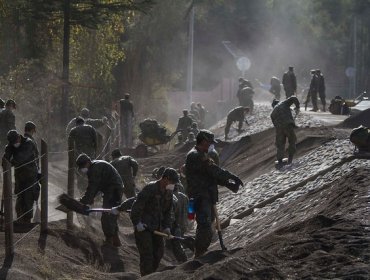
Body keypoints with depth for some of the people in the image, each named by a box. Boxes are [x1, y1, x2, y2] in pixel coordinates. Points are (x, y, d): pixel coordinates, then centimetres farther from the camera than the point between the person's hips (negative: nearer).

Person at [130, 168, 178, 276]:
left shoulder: (169, 192, 6)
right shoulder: (150, 188, -19)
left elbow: (169, 210, 15)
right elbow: (137, 206, -20)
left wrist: (167, 226, 4)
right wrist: (137, 223, -21)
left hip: (156, 227, 8)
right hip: (143, 227, -8)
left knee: (159, 251, 9)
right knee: (147, 253, -12)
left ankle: (151, 274, 22)